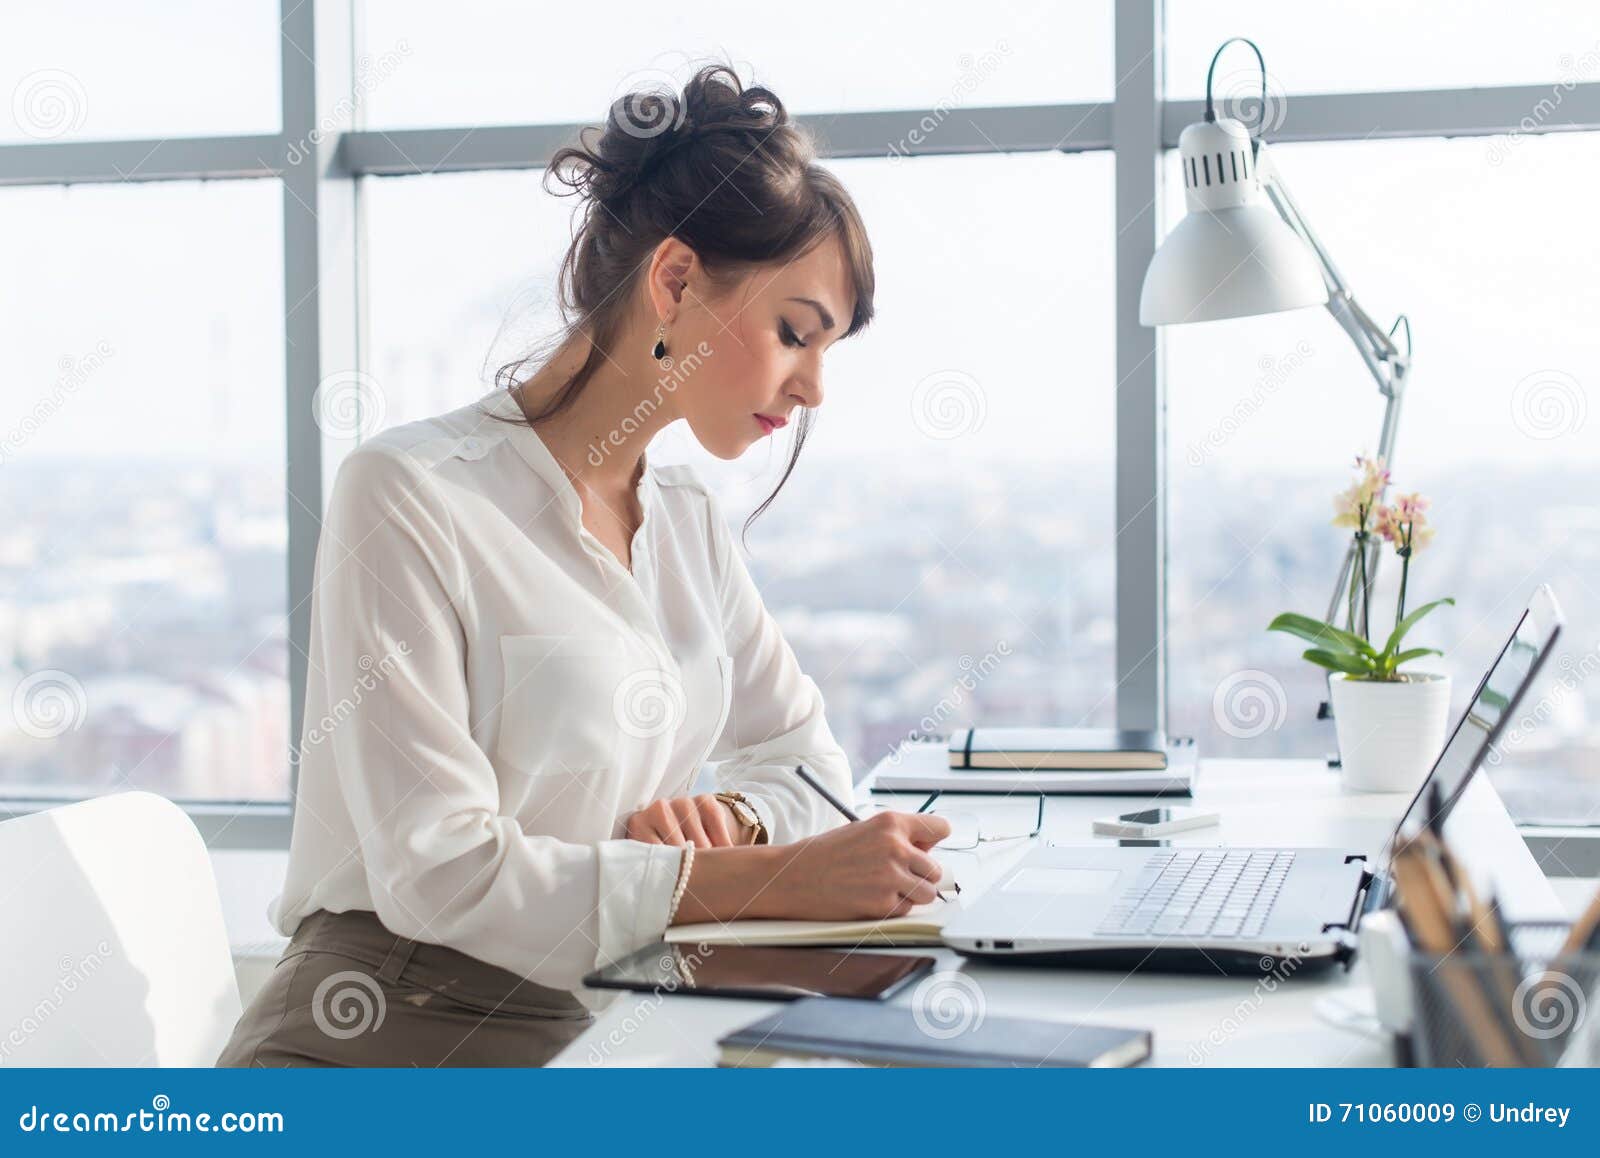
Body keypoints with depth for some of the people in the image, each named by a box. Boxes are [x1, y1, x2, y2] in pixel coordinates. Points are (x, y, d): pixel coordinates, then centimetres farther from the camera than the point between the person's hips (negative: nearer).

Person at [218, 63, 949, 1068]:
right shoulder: (411, 495, -11)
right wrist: (769, 878, -24)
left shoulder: (690, 523, 13)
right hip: (393, 1039, -7)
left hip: (599, 1027, 8)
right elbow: (436, 870, -18)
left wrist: (731, 823, -6)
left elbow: (808, 763, 19)